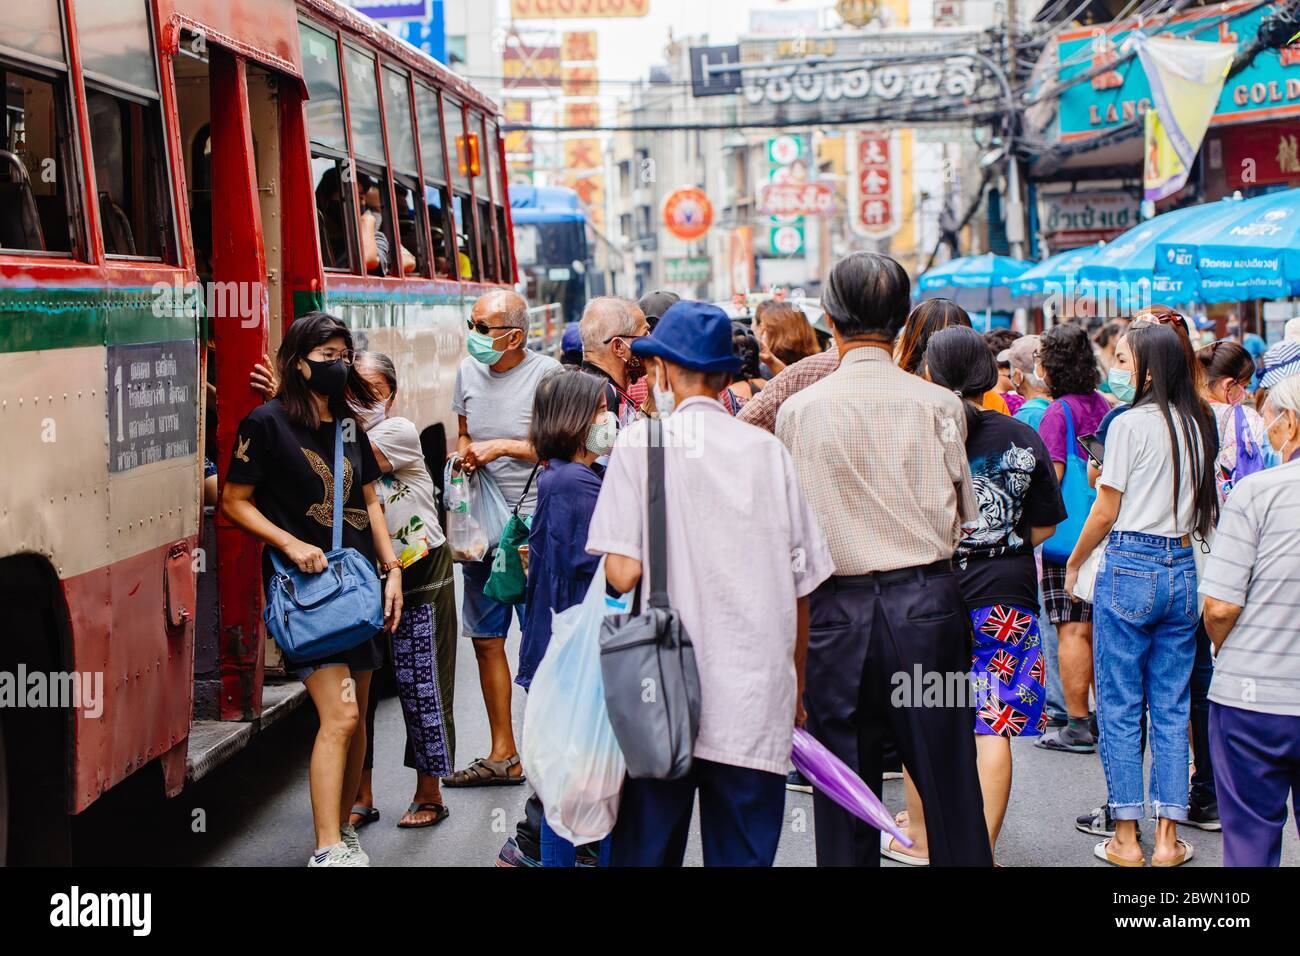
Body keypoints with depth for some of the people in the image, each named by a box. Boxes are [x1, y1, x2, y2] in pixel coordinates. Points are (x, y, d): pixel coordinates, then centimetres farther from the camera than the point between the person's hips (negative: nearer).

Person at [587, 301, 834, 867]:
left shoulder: (641, 442, -2)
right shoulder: (768, 450, 6)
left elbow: (623, 571, -11)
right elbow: (802, 586, 7)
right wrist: (797, 691, 17)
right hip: (757, 705, 2)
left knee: (646, 848, 8)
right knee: (744, 854, 8)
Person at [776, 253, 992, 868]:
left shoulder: (799, 409, -4)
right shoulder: (939, 404, -3)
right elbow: (961, 515, 5)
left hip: (837, 611, 0)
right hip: (929, 604, 0)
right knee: (950, 793, 8)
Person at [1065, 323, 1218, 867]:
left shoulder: (1131, 424, -10)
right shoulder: (1199, 425, 7)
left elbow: (1106, 512, -6)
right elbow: (1206, 505, 14)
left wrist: (1074, 563, 7)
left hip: (1131, 567, -6)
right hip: (1184, 569, 6)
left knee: (1119, 707, 3)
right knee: (1172, 708, 9)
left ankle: (1126, 840, 6)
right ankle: (1168, 838, 10)